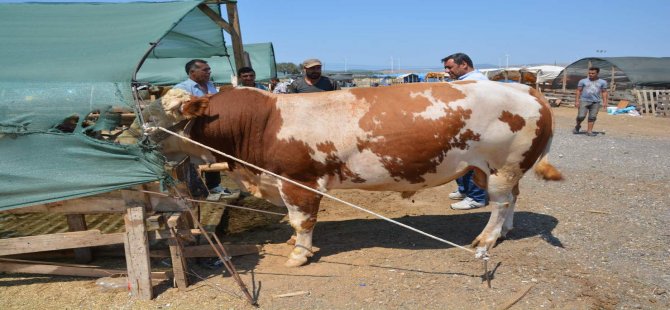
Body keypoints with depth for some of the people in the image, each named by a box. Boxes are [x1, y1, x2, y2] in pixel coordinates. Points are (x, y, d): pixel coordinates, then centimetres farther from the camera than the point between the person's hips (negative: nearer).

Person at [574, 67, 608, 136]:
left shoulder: (602, 82, 9)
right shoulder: (583, 81, 5)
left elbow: (604, 92, 9)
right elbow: (579, 91, 5)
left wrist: (605, 102, 1)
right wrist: (577, 101, -2)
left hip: (596, 102, 1)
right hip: (584, 101, -1)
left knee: (592, 117, -2)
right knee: (581, 116, -9)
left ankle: (589, 131, 4)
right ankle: (577, 126, 18)